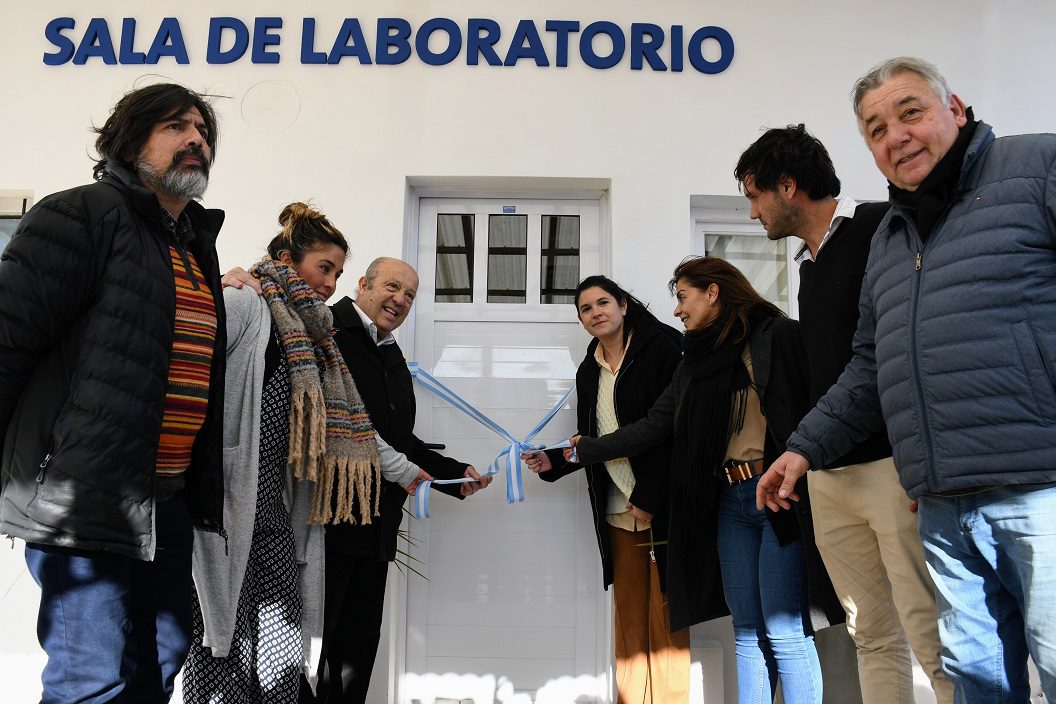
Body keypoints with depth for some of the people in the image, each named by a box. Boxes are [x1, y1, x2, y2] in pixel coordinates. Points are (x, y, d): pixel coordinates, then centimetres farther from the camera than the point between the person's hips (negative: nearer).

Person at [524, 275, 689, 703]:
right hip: (617, 512, 6)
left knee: (664, 618, -2)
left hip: (660, 506, -5)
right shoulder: (589, 371, 14)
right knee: (628, 617, 7)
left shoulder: (660, 349, -5)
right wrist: (554, 462, 4)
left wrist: (648, 498, -14)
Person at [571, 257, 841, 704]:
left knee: (784, 633, -6)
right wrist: (581, 450, 16)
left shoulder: (779, 336, -1)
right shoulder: (696, 362, 17)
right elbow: (652, 427, 17)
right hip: (728, 503, 6)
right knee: (749, 633, 8)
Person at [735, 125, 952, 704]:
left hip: (894, 463, -7)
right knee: (874, 640, 10)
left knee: (935, 642, -6)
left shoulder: (884, 228, -4)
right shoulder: (809, 264, 19)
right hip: (829, 475, 8)